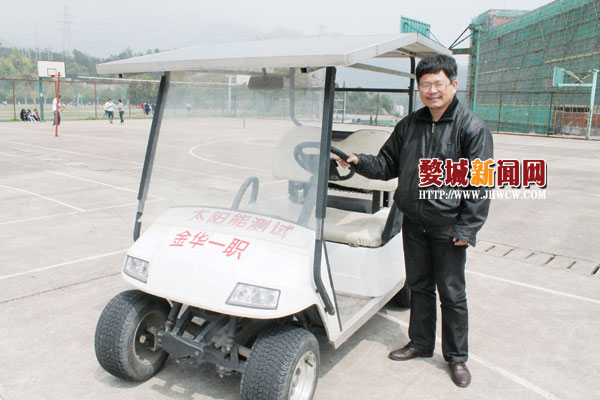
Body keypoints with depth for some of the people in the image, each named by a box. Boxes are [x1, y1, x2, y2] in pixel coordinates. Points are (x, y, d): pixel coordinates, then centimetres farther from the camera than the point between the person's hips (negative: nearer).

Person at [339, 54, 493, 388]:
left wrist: (468, 228, -14)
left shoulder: (473, 127, -9)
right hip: (414, 223, 5)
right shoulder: (408, 126, 7)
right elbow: (387, 165, 10)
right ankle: (421, 343, 34)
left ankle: (457, 356, 26)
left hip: (449, 228, -4)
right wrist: (359, 161, -8)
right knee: (419, 286, 16)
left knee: (452, 294, 7)